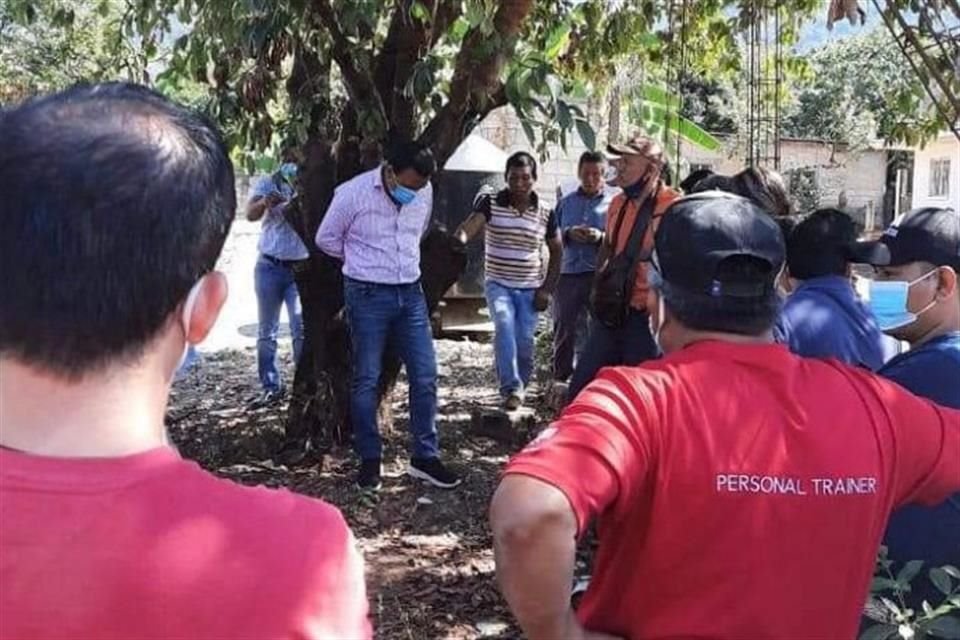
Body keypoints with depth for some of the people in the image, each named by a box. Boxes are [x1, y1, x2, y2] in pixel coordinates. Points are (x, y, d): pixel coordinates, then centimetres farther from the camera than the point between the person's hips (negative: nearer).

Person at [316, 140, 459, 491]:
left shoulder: (425, 192, -1)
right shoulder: (353, 193, -14)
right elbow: (326, 238, 0)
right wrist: (364, 262, 8)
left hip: (410, 293, 4)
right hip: (368, 295, -4)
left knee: (425, 375, 3)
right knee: (366, 380, 3)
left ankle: (425, 457, 14)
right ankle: (370, 460, 16)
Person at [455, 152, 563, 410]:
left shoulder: (546, 213, 1)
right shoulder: (490, 203, -5)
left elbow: (556, 252, 10)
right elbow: (469, 227, -22)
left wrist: (547, 289, 2)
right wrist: (458, 239, -46)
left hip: (530, 289, 2)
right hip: (498, 284, -2)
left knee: (524, 342, -2)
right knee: (504, 324, -26)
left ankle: (520, 387, 23)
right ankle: (512, 388, -21)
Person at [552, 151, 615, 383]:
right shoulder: (567, 202, 16)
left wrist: (601, 237, -19)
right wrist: (569, 233, -4)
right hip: (569, 273, 3)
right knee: (563, 328, 6)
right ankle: (560, 378, 18)